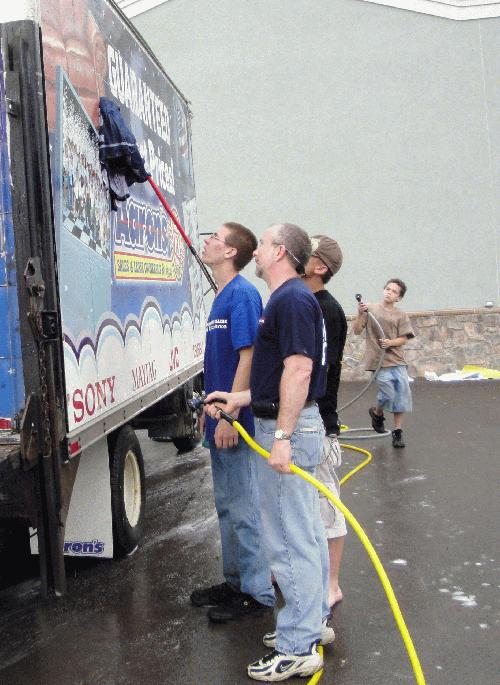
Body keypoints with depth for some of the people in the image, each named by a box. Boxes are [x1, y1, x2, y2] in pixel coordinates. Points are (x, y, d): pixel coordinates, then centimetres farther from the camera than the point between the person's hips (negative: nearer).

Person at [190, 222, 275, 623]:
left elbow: (247, 356, -21)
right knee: (227, 505, 18)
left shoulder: (243, 295, -15)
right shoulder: (223, 296, 14)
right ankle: (236, 580, 31)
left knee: (244, 508, 0)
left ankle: (259, 593, 12)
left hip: (236, 423, -10)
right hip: (221, 421, 10)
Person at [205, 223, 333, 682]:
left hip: (288, 428, -11)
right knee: (306, 531, 18)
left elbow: (299, 370, -25)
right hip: (296, 424, 11)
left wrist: (281, 436, -27)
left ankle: (298, 647, 7)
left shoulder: (291, 299, -16)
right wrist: (240, 399, 16)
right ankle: (315, 621, 31)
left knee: (290, 539, -3)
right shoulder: (294, 298, 16)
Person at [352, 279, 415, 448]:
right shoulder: (370, 310, 2)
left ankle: (398, 432, 14)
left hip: (398, 361, 3)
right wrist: (360, 315, -14)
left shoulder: (401, 315, 6)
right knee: (388, 395, -8)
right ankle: (377, 413, 26)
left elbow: (404, 339, 2)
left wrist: (390, 342, -15)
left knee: (402, 396, 1)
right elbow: (357, 331, 0)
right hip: (380, 361, -3)